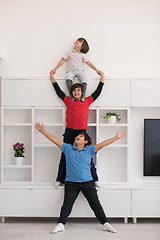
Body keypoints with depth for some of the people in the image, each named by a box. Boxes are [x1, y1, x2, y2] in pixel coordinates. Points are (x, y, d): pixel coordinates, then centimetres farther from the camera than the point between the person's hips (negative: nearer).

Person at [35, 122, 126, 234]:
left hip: (87, 182, 0)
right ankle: (61, 224, 5)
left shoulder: (89, 150, 2)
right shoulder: (68, 148, 5)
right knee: (67, 204, -3)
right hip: (71, 183, 0)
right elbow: (55, 140, 4)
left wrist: (117, 137, -11)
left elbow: (102, 144, -5)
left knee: (95, 204, 2)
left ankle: (105, 224, 10)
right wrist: (43, 131, 2)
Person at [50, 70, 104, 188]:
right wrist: (52, 77, 18)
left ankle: (95, 179, 8)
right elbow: (59, 91, 14)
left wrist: (102, 78, 19)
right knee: (64, 156, 4)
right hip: (69, 132, 1)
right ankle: (60, 180, 11)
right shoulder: (68, 101, 10)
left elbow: (97, 92, 15)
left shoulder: (87, 101, 10)